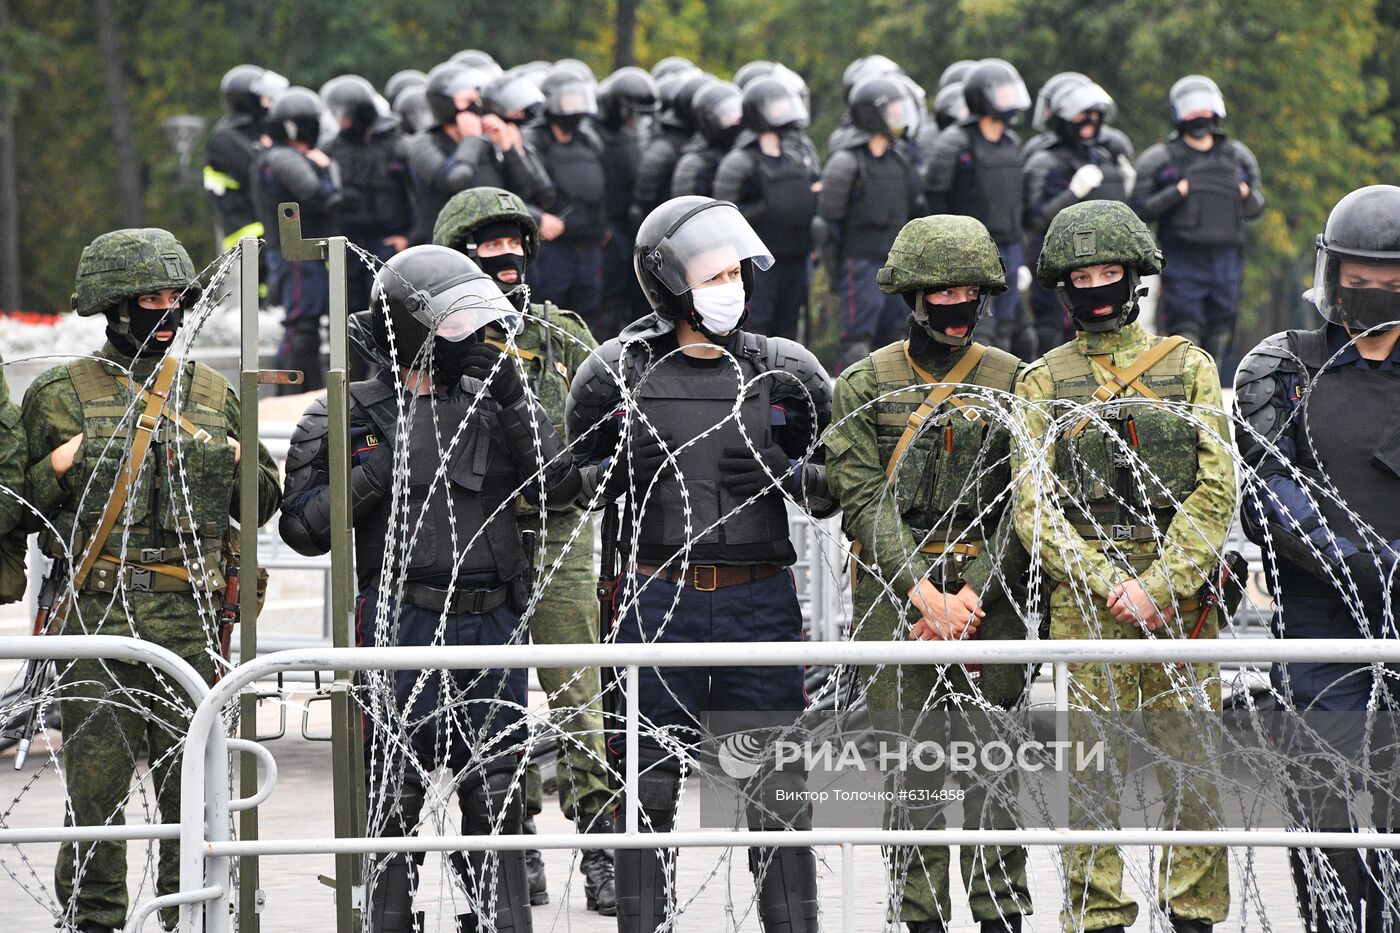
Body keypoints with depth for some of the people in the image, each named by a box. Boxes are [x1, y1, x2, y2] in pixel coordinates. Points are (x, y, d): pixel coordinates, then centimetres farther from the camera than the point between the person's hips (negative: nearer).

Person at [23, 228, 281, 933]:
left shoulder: (213, 393, 14)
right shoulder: (63, 395, 5)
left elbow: (266, 503, 20)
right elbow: (24, 505, 4)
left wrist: (237, 461, 0)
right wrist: (62, 465, -14)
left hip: (193, 624, 3)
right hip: (100, 617, -3)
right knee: (96, 785, -1)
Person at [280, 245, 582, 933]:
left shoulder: (487, 406, 11)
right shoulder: (349, 417, 1)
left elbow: (557, 487, 0)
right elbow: (303, 527, -2)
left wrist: (515, 402, -8)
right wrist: (375, 474, -14)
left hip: (491, 626, 3)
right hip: (401, 627, -3)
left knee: (497, 793, 5)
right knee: (395, 797, 0)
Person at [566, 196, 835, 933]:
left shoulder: (787, 374, 4)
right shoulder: (616, 373, 1)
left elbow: (833, 494, 12)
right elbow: (576, 487, 12)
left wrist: (793, 474, -10)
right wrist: (604, 477, -10)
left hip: (760, 602, 1)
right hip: (657, 602, -1)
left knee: (777, 790, 1)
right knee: (648, 793, 3)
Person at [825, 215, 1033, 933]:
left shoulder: (1013, 383, 7)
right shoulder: (866, 384, 6)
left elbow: (1024, 506, 1)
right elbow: (865, 499, -3)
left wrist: (974, 594, -11)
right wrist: (924, 590, -14)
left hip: (988, 597, 0)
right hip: (892, 597, 0)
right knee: (909, 768, 0)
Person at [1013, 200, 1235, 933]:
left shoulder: (1188, 368, 7)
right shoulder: (1043, 383, 7)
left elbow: (1215, 491, -1)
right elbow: (1034, 509, 0)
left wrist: (1157, 587, -12)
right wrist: (1110, 588, -12)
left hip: (1180, 599, 0)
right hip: (1082, 606, 0)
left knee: (1193, 768, 0)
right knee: (1091, 774, -1)